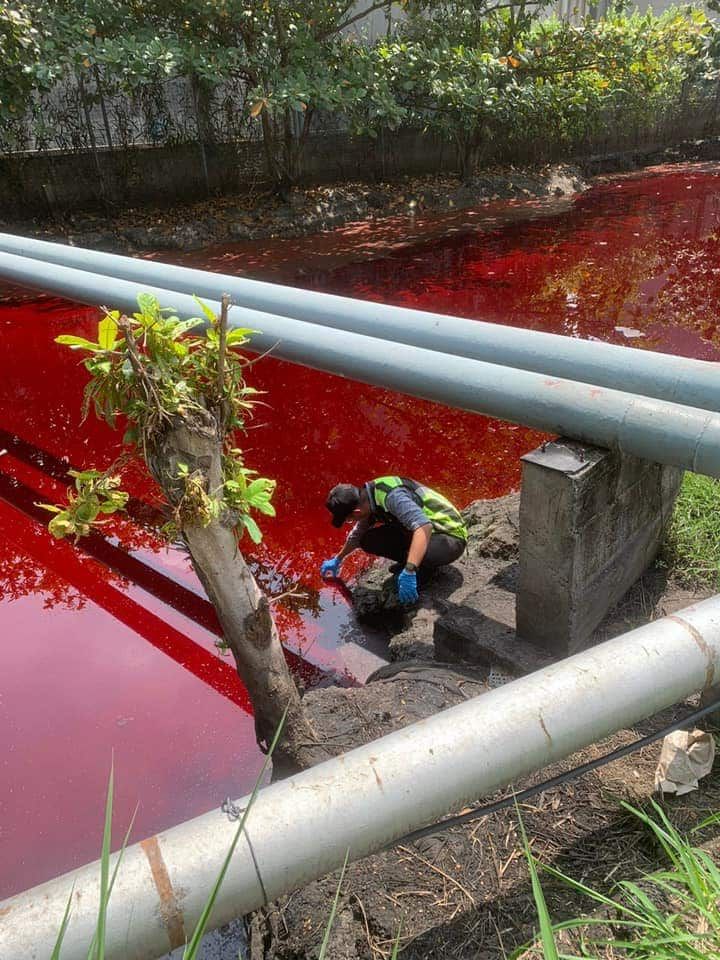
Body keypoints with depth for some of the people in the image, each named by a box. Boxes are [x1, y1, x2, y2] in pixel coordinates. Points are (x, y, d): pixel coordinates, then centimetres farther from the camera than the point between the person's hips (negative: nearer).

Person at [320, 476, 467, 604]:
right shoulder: (368, 501, -1)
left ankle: (425, 567, -6)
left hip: (450, 537, -8)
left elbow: (424, 526, -44)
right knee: (369, 540, -4)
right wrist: (338, 560, 32)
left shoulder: (392, 496, -31)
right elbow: (357, 535, 19)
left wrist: (409, 571, -50)